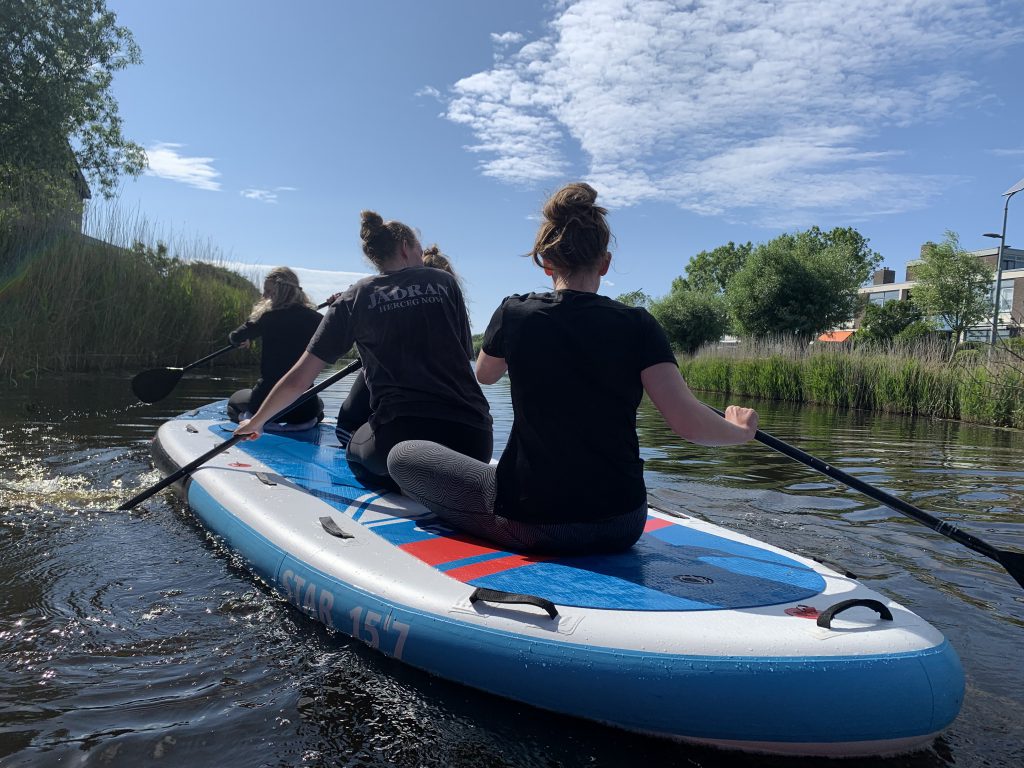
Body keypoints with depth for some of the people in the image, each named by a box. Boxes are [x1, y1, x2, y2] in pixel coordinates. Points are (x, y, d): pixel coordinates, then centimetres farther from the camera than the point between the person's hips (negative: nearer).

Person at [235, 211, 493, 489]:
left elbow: (298, 380, 9)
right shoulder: (445, 282, 11)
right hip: (473, 439, 3)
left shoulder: (355, 298, 9)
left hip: (399, 435, -2)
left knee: (355, 454, 29)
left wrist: (256, 421, 25)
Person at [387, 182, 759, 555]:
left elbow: (483, 375, 13)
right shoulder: (637, 324, -7)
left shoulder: (515, 313, -8)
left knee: (404, 454, 11)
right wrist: (740, 430, 7)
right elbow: (688, 422, -12)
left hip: (531, 527, -3)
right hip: (623, 530, 3)